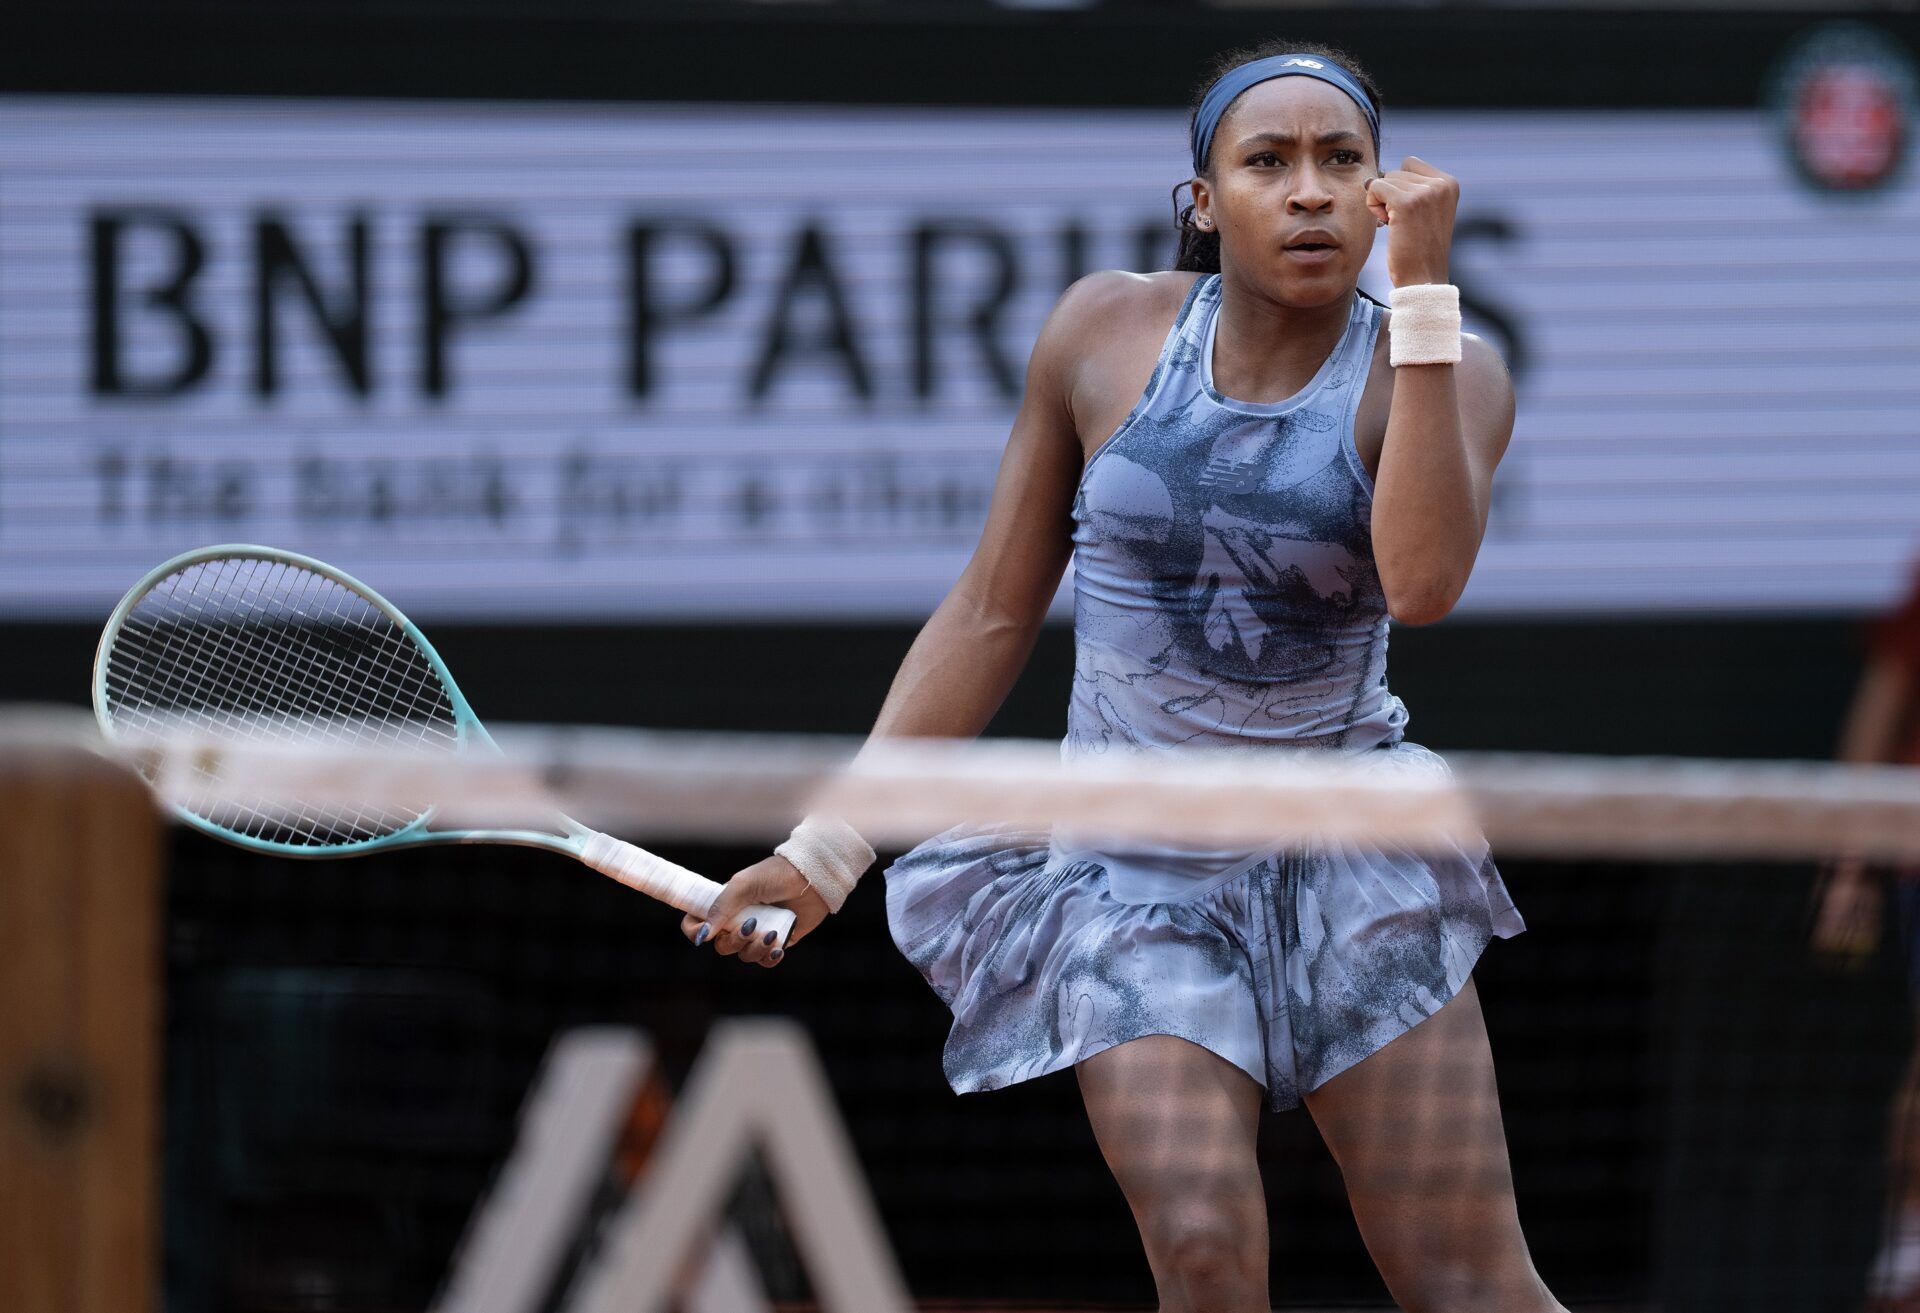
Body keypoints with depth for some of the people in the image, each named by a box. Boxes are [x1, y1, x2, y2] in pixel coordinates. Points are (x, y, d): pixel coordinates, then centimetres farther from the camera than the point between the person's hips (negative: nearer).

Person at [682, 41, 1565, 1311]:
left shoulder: (1447, 373, -6)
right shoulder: (1106, 331, -2)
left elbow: (1422, 581, -28)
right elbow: (992, 614, 6)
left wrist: (1425, 291, -26)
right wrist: (831, 844, 1)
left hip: (1346, 860, 0)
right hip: (1129, 865, 0)